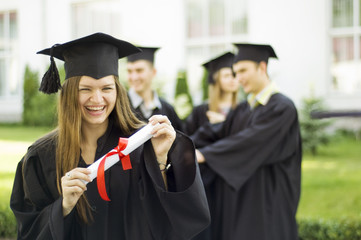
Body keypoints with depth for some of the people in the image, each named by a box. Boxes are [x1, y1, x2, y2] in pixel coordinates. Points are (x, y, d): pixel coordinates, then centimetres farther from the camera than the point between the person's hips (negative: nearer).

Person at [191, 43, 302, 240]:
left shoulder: (282, 107, -11)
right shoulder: (243, 109, 14)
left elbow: (251, 141, -22)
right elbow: (215, 134, 3)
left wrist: (203, 154, -28)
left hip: (266, 202, -7)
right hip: (236, 201, 7)